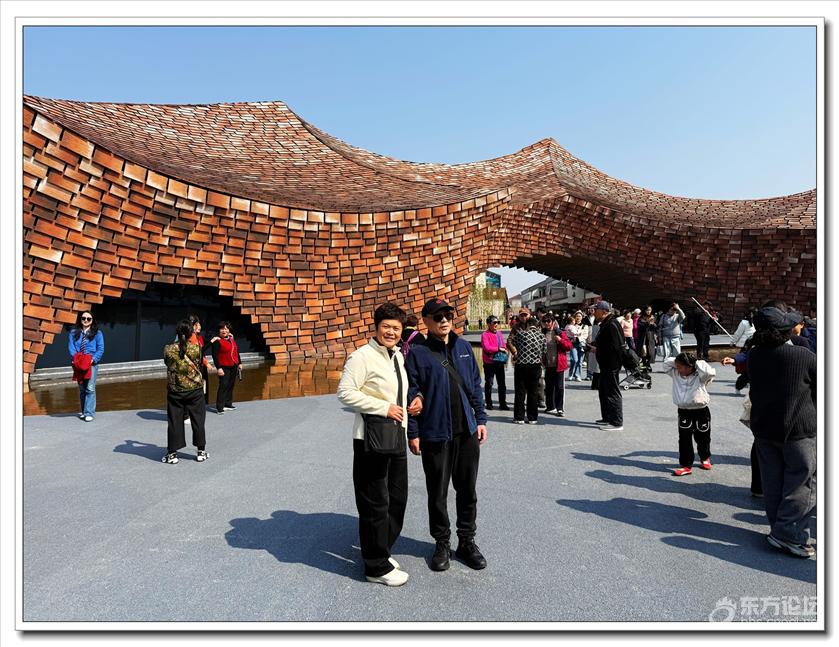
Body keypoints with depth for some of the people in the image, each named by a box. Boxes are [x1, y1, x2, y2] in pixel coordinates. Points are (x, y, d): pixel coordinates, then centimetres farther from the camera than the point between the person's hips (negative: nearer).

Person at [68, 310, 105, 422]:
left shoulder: (97, 333, 4)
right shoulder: (74, 333, 12)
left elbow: (100, 349, -1)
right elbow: (71, 347, 2)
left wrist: (93, 359, -15)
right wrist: (75, 357, -15)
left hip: (91, 364, -3)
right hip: (78, 364, 3)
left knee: (90, 389, -10)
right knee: (81, 389, 12)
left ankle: (89, 413, -9)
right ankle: (82, 411, 21)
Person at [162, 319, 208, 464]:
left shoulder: (168, 350, -9)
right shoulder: (196, 348, -11)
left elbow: (167, 363, 9)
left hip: (175, 391, 0)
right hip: (195, 389, 0)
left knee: (174, 422, 9)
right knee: (198, 420, 11)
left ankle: (172, 453, 16)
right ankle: (201, 451, 20)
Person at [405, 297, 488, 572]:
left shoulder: (464, 347, 5)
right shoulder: (418, 354, -7)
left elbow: (475, 386, 10)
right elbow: (412, 395, -6)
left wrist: (480, 419, 7)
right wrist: (413, 433, -7)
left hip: (467, 433, 3)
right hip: (435, 435, -3)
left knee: (468, 490, 14)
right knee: (437, 493, 11)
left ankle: (467, 541, 32)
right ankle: (442, 543, 30)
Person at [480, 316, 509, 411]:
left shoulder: (499, 333, 12)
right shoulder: (485, 334, -8)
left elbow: (504, 346, 18)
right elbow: (486, 348, -20)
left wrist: (505, 359, 7)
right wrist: (499, 349, -15)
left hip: (500, 362, 6)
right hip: (489, 363, -6)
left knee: (502, 384, 8)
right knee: (489, 383, 4)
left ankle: (502, 403, 17)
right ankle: (489, 403, 15)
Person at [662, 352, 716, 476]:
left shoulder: (700, 377, -14)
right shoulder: (676, 374, 0)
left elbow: (710, 373, -32)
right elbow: (667, 363, 3)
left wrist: (698, 363, -20)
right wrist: (678, 360, -7)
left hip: (701, 411, -3)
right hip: (683, 412, 3)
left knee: (703, 438, 17)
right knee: (684, 439, -1)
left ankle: (705, 458, 43)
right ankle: (686, 465, 5)